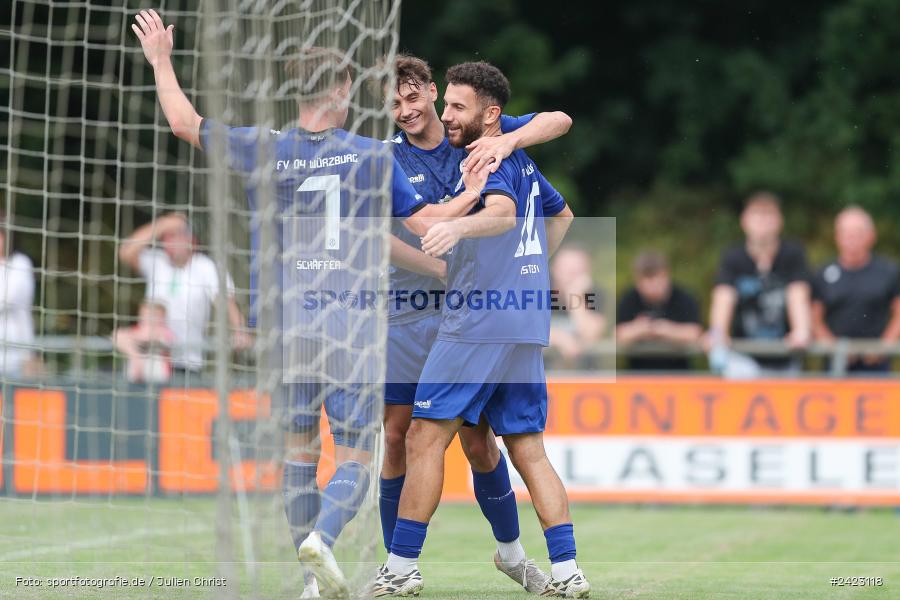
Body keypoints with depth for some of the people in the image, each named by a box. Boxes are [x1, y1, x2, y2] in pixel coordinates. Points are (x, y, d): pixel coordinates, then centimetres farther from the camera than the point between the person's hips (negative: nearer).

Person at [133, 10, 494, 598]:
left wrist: (161, 60, 29)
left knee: (299, 452, 11)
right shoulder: (373, 156, -1)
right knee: (355, 457, 2)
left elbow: (185, 122, 14)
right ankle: (323, 536, -25)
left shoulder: (263, 150, 2)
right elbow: (425, 221, 4)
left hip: (284, 325, 2)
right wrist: (471, 195, 23)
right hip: (350, 329, -2)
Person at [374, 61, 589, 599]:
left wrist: (458, 226, -49)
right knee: (529, 449, 8)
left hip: (479, 323, -9)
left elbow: (502, 212, -30)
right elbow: (562, 215, 35)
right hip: (528, 324, 9)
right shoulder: (522, 161, 18)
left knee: (426, 437, -3)